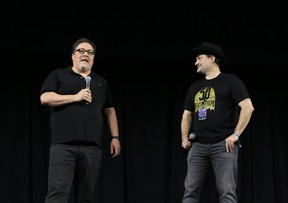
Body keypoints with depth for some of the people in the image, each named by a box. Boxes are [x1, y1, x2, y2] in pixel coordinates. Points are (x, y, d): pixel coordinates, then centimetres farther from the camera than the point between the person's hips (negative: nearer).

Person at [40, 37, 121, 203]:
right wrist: (75, 97, -8)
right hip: (64, 145, -4)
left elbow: (110, 111, 23)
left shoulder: (101, 82, 23)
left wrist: (115, 137, 12)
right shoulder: (59, 75, 11)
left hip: (92, 146, 4)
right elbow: (45, 98, -3)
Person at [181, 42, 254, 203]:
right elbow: (187, 115, 25)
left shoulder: (230, 81, 1)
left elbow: (248, 108, -8)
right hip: (198, 146, 6)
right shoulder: (195, 86, 20)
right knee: (191, 190, -3)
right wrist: (185, 138, 11)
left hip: (223, 145, -5)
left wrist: (235, 135, -11)